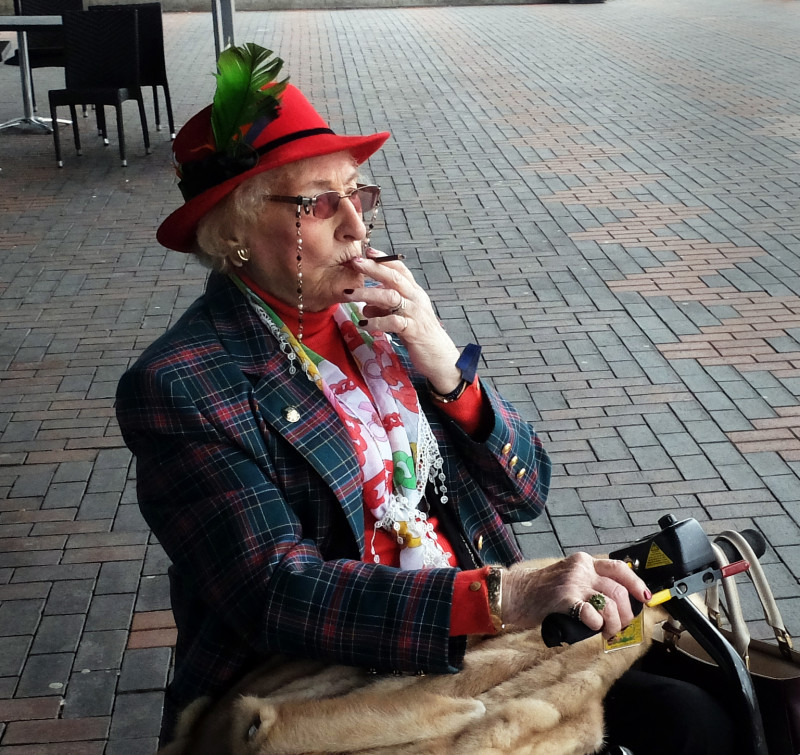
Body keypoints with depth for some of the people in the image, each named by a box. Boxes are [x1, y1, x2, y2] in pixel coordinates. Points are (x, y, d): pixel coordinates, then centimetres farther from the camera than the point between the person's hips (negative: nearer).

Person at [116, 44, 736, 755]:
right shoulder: (176, 388, -12)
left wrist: (445, 368, -11)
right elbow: (273, 592, -22)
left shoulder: (386, 314, 4)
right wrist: (502, 595, -32)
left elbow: (525, 491, 6)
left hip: (466, 648, 5)